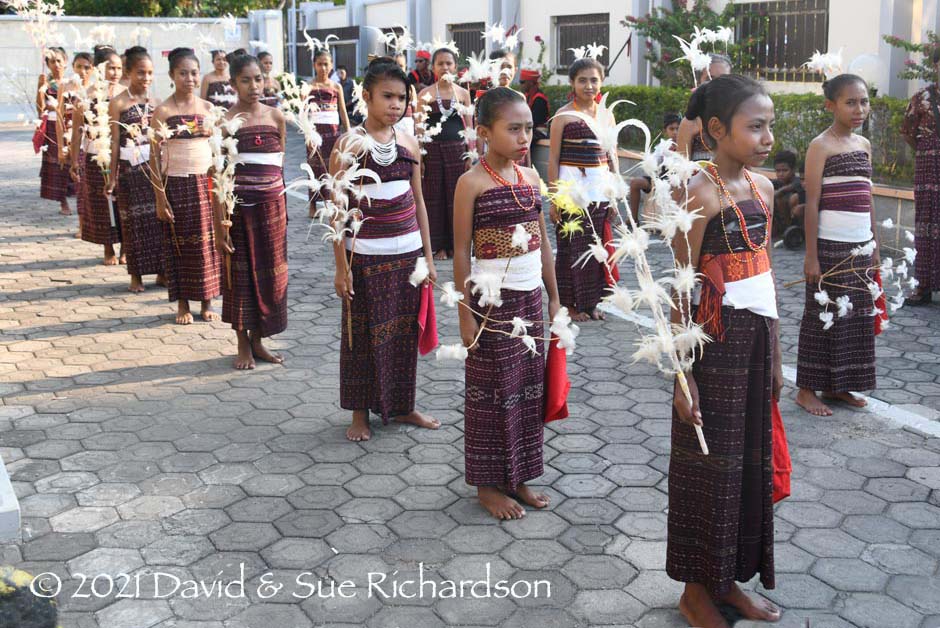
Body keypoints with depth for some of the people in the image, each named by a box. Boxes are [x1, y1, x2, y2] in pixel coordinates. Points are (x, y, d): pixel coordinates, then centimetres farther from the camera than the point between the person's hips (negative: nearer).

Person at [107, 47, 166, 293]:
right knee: (135, 220, 3)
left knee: (159, 217, 4)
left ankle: (161, 271, 15)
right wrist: (112, 176, -4)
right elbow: (115, 141, -3)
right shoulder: (118, 103, -4)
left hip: (155, 166, 3)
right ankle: (136, 275, 13)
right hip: (131, 169, -3)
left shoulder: (154, 101, 7)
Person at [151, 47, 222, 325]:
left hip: (206, 182, 3)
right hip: (176, 184, -3)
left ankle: (207, 302, 17)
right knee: (179, 242, 4)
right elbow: (155, 156, -4)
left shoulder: (208, 108, 6)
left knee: (207, 242, 6)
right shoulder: (163, 111, -4)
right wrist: (160, 196, -9)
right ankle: (183, 304, 15)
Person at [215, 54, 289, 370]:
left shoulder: (276, 116, 4)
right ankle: (243, 345, 18)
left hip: (271, 205, 3)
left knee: (270, 273, 8)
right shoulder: (226, 121, -6)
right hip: (238, 207, -3)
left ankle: (258, 341, 23)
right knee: (240, 273, 5)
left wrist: (278, 202, 12)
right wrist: (220, 223, -12)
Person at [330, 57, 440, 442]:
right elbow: (337, 209, -7)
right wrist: (341, 267, -10)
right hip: (366, 256, -4)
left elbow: (418, 201, 13)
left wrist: (428, 257, 11)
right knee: (364, 334, 4)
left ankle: (402, 405, 26)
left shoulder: (409, 144, 7)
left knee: (405, 331, 11)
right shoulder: (350, 144, -7)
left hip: (408, 254, 4)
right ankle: (360, 412, 18)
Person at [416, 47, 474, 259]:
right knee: (434, 197, 2)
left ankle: (455, 243, 15)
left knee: (456, 196, 4)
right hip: (432, 150, -1)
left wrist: (470, 155, 3)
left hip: (457, 150, 1)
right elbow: (419, 127, 0)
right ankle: (438, 245, 11)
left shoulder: (463, 93, 7)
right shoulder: (425, 94, 1)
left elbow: (469, 126, 8)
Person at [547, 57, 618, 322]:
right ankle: (570, 303, 10)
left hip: (600, 188, 4)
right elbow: (553, 158, -3)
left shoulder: (606, 115, 11)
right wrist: (554, 199, -8)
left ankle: (591, 302, 17)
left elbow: (612, 156, 15)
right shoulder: (563, 116, -2)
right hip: (572, 186, -4)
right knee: (571, 247, -2)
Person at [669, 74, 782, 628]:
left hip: (756, 339, 7)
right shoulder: (701, 193, -14)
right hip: (716, 343, -7)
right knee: (709, 463, 5)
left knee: (750, 459, 14)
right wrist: (684, 375, -16)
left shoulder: (763, 187, 8)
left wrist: (775, 355, 15)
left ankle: (728, 579, 31)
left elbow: (766, 274, 14)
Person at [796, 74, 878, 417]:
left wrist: (875, 246, 14)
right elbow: (812, 203, -11)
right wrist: (811, 255, -15)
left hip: (861, 246, 7)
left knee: (856, 316, 11)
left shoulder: (864, 145, 12)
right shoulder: (821, 146, -8)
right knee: (823, 315, 0)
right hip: (830, 245, -7)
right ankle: (807, 389, 10)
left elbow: (867, 199, 16)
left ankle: (836, 385, 22)